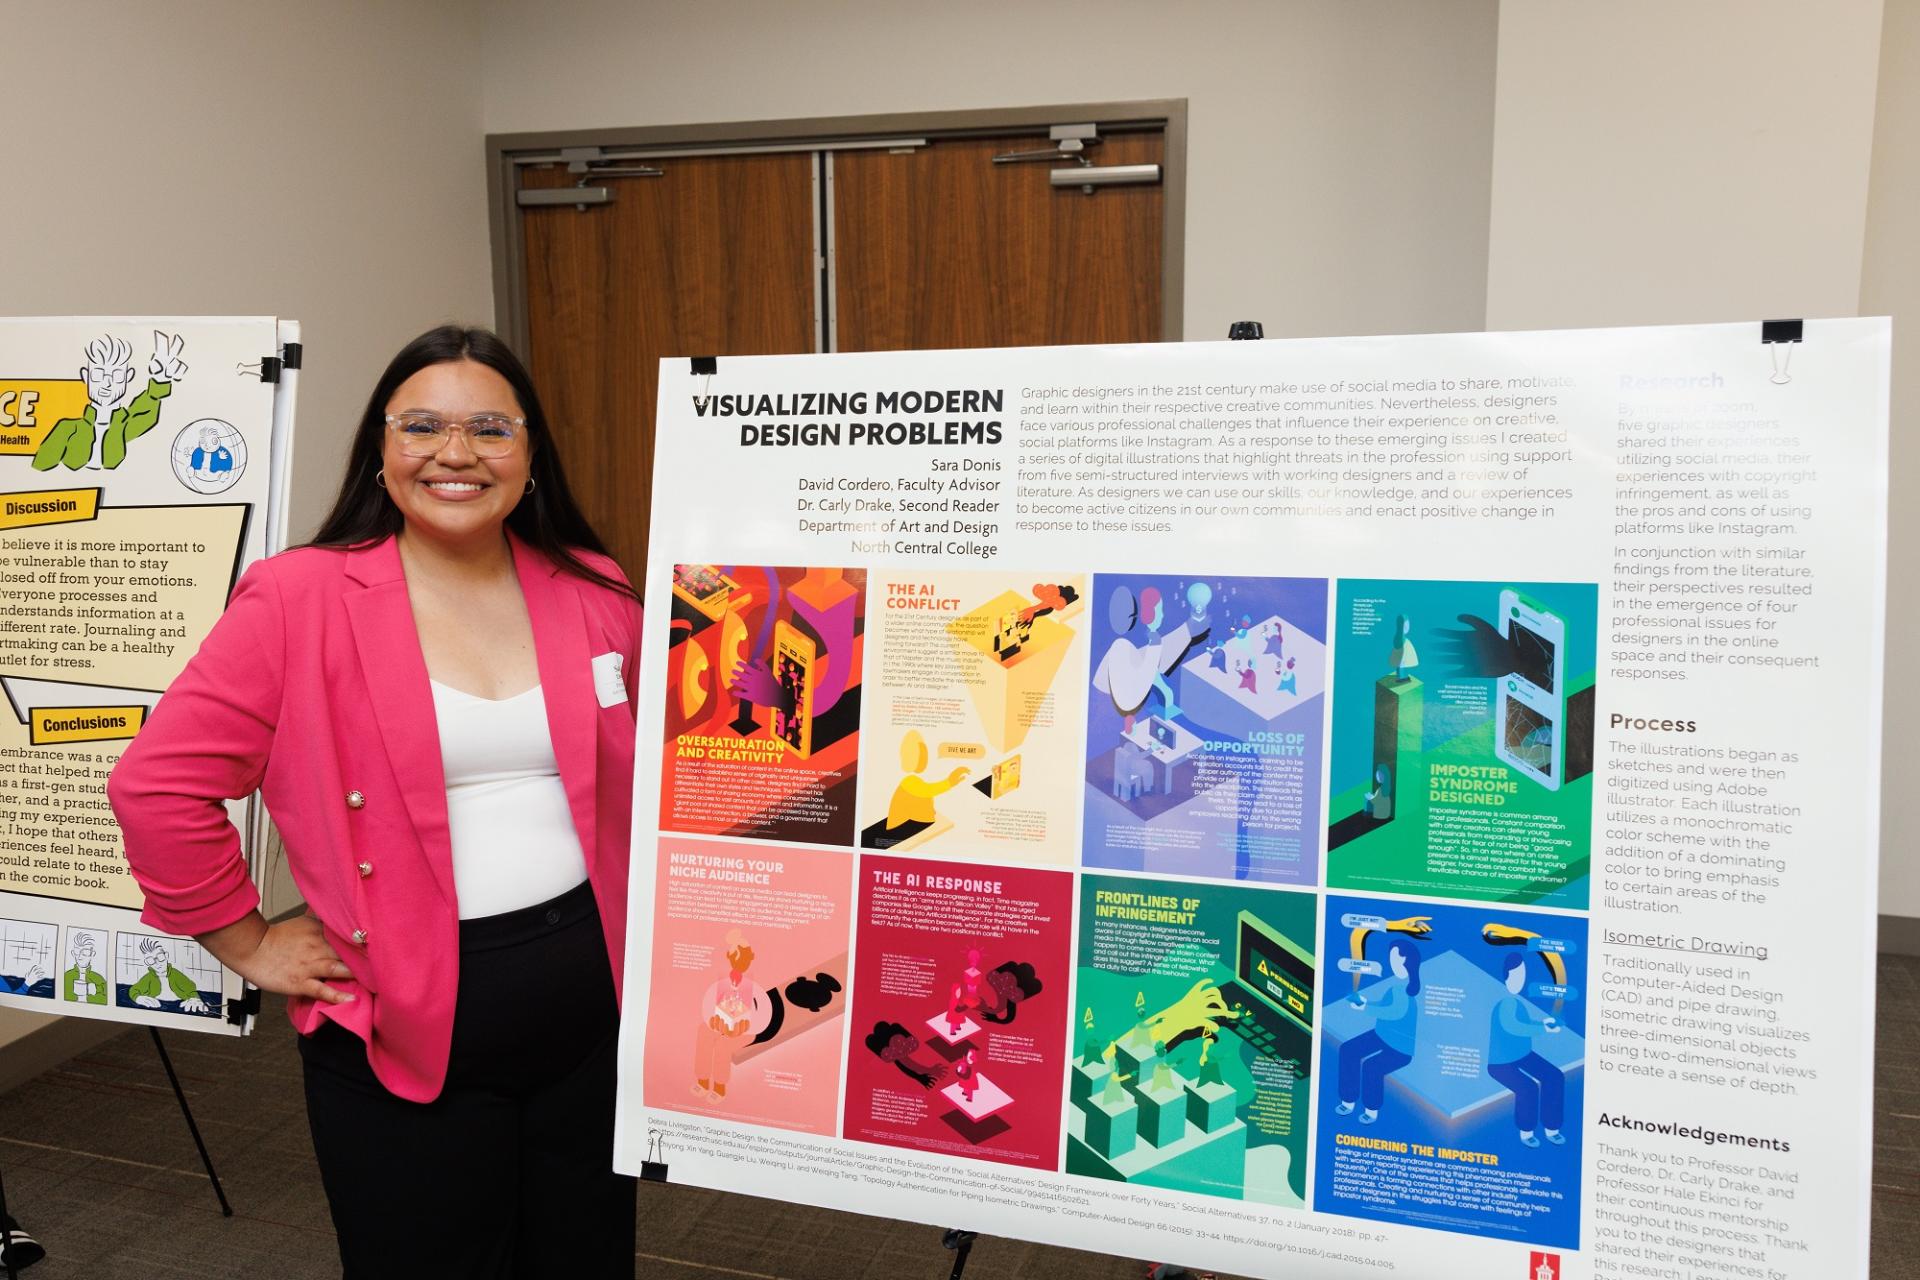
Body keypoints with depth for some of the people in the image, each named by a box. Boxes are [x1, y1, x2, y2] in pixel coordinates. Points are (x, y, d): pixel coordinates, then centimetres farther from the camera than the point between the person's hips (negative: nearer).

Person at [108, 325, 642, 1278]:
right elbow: (158, 785, -10)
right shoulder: (299, 600, -10)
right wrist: (247, 945, -7)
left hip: (593, 1004, 4)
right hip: (406, 1030, -3)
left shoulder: (597, 595, 2)